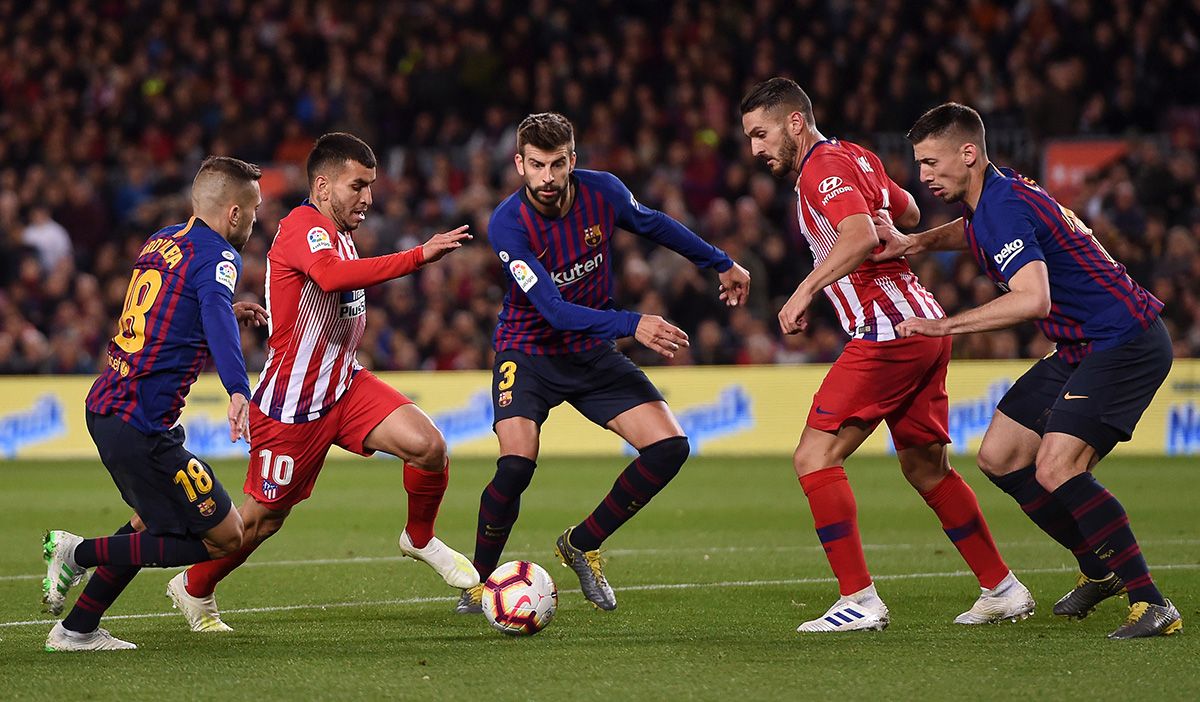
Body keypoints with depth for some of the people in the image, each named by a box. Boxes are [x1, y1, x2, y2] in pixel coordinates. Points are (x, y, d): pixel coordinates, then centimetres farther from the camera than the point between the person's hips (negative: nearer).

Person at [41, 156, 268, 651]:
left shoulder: (160, 242, 16)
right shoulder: (216, 255, -10)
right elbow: (216, 319, -30)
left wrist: (226, 312, 37)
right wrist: (238, 391, -45)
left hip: (103, 405, 9)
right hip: (140, 425, -9)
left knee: (154, 521, 27)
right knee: (225, 538, -2)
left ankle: (77, 629, 24)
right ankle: (79, 552, -3)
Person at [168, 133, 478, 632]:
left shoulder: (338, 233, 10)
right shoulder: (304, 226, -21)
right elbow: (333, 275, -43)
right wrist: (419, 257, -48)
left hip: (344, 385, 8)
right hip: (290, 407, -8)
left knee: (428, 445, -15)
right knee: (264, 518, 5)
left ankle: (420, 539, 10)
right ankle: (194, 588, 30)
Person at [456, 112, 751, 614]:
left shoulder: (602, 192, -12)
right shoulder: (507, 224, -24)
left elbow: (654, 225, 11)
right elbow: (554, 310, -31)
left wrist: (721, 263, 21)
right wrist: (632, 325, -43)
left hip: (592, 352, 5)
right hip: (529, 353, -5)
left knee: (669, 447, -9)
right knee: (516, 466, -26)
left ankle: (581, 544, 10)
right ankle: (479, 579, -1)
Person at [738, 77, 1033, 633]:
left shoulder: (823, 167, -12)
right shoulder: (855, 157, 17)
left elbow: (862, 234, -30)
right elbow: (908, 214, 32)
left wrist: (806, 290, -29)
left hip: (888, 330, -10)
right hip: (924, 323, 10)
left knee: (815, 457, -11)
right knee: (926, 468, 19)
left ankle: (859, 600, -15)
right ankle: (1003, 590, 25)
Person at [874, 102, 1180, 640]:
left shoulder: (1005, 207, -22)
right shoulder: (990, 198, 8)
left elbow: (1032, 299, -38)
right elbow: (973, 232, 35)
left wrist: (945, 326, -34)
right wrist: (914, 243, 15)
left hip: (1126, 343, -11)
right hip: (1080, 348, 11)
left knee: (1056, 469, -23)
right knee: (999, 456, 9)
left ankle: (1152, 604, -18)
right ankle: (1099, 569, 21)